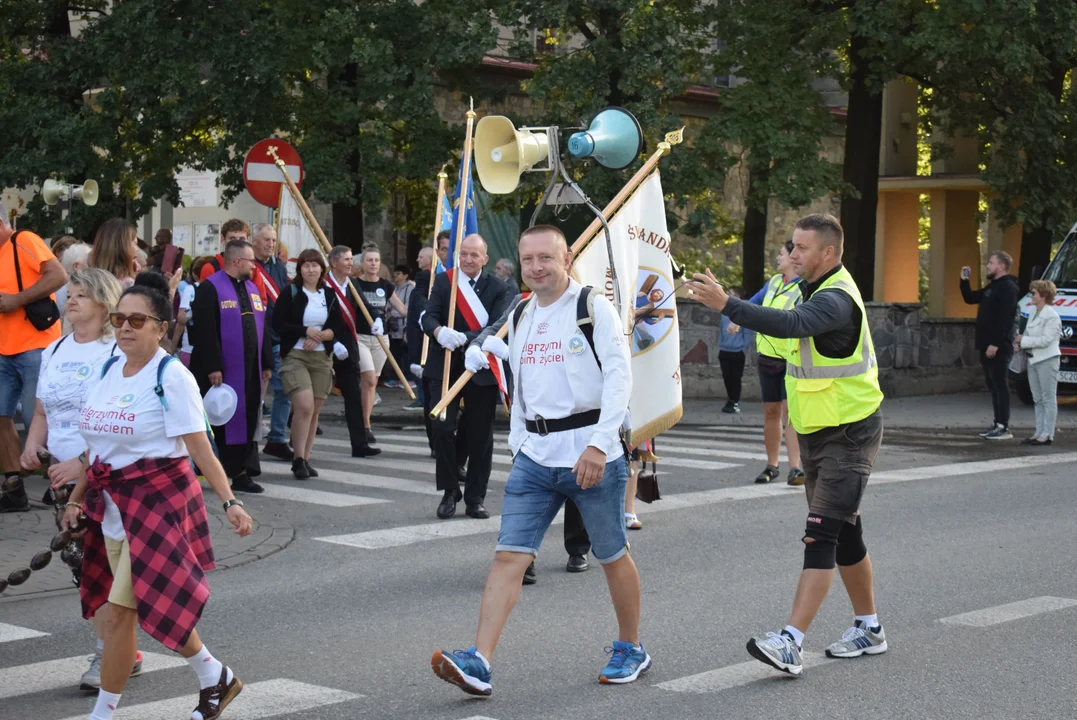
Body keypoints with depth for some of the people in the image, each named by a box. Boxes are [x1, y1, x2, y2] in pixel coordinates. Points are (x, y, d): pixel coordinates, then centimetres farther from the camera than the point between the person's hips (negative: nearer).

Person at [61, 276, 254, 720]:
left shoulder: (171, 376, -11)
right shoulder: (108, 370, 9)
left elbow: (199, 449, -15)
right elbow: (97, 446, 16)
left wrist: (230, 502, -23)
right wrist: (76, 500, 15)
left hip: (158, 500, -7)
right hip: (113, 501, 7)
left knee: (119, 611, -6)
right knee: (155, 607, 11)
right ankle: (215, 678, 29)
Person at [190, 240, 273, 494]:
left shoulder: (252, 288, 16)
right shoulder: (210, 289, -9)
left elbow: (261, 328, 19)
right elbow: (205, 332, -16)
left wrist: (266, 363, 15)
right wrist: (212, 367, -20)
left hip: (249, 371, 8)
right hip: (221, 371, -7)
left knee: (248, 420, 8)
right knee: (222, 423, -3)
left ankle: (241, 472, 14)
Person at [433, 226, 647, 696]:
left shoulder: (593, 306, -5)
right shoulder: (519, 317, 14)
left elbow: (619, 375, -14)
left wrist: (599, 443, -23)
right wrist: (517, 446, 15)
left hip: (591, 454, -5)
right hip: (535, 457, 5)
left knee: (613, 556, 9)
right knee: (508, 556, -6)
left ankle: (630, 650, 29)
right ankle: (478, 664, -12)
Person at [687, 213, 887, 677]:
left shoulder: (836, 299, -22)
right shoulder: (816, 290, 12)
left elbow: (790, 324, -40)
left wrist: (726, 305, -47)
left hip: (849, 433, -10)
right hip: (817, 431, 10)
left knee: (822, 535, -15)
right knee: (844, 534, 16)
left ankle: (790, 644, -22)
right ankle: (868, 628, 29)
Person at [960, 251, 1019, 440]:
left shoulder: (1008, 287, -12)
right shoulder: (991, 287, 18)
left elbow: (1005, 318, -20)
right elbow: (969, 298, 28)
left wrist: (995, 344, -24)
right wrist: (964, 281, 12)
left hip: (998, 347, -10)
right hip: (987, 346, 10)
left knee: (1000, 385, -8)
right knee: (993, 386, 11)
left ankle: (1004, 427, -8)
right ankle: (998, 424, 16)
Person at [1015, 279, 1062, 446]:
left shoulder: (1052, 316, -14)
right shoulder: (1034, 314, 13)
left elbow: (1046, 340, -20)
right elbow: (1027, 334, 19)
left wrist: (1023, 341, -16)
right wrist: (1019, 345, 0)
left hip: (1047, 361, -9)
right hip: (1033, 360, 9)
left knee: (1048, 399, -3)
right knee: (1038, 399, 13)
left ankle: (1047, 434, -2)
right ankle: (1039, 432, 18)